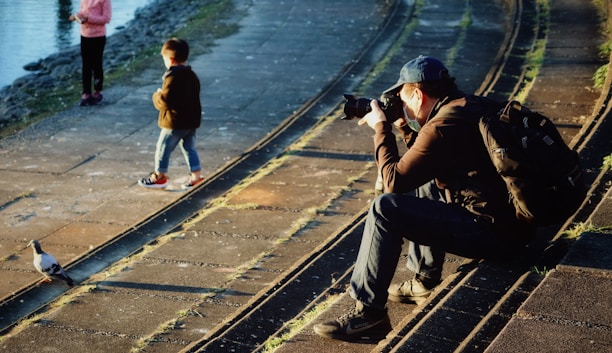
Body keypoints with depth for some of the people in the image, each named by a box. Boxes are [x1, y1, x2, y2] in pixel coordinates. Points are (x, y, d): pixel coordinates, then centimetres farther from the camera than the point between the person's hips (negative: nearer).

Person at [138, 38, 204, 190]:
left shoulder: (173, 77, -20)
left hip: (175, 122, -8)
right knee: (189, 148, 16)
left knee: (163, 148, 7)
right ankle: (196, 176, 14)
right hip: (192, 120, 8)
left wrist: (157, 95, -2)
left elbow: (164, 101, -25)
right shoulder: (192, 76, 7)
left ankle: (159, 176, 17)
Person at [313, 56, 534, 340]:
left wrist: (381, 129, 0)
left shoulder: (442, 126, -17)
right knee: (422, 185, 27)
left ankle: (368, 313, -9)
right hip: (509, 219, 10)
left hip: (491, 232, -10)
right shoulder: (467, 107, 12)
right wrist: (406, 128, 16)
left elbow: (394, 180, -12)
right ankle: (425, 281, 28)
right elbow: (424, 161, 28)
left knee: (385, 208, -13)